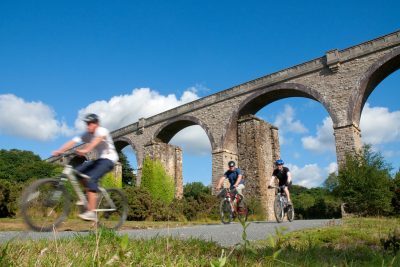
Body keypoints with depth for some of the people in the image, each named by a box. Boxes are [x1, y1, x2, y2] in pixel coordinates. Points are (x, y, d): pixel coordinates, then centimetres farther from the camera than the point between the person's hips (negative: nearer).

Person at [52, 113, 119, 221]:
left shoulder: (102, 131, -16)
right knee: (78, 171, -10)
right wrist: (59, 151, -22)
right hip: (99, 159, 8)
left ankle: (91, 212, -25)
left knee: (91, 179, -25)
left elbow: (97, 140, -38)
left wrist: (85, 150, -55)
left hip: (109, 159, -8)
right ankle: (91, 194, 6)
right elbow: (72, 142, -7)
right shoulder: (87, 134, 5)